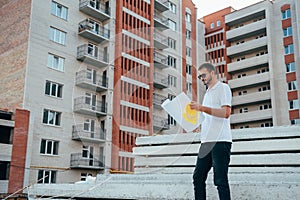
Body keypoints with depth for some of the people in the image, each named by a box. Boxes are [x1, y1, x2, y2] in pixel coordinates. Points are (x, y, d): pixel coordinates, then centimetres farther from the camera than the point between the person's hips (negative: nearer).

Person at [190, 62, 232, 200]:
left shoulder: (223, 88, 0)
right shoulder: (208, 93, 24)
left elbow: (226, 112, -15)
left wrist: (202, 108, -18)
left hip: (220, 141, -8)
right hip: (207, 142, 8)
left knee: (220, 180, -7)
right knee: (198, 177, 5)